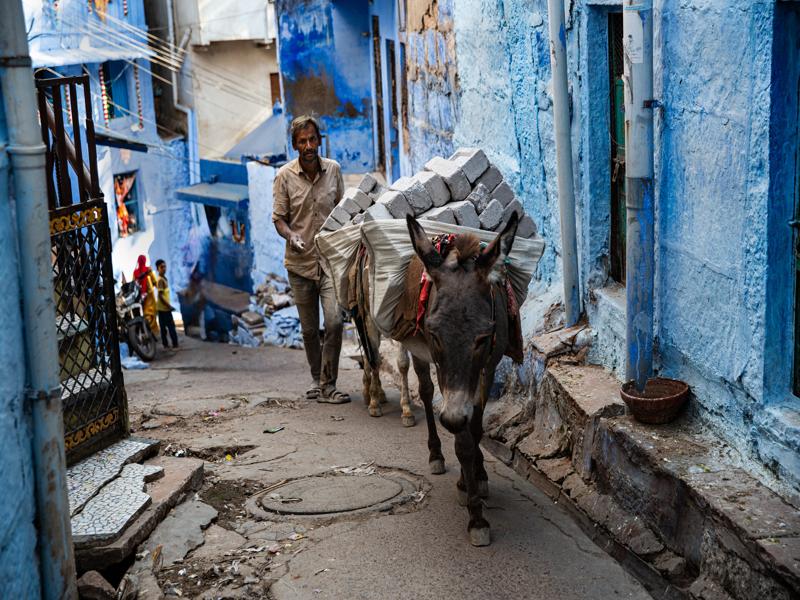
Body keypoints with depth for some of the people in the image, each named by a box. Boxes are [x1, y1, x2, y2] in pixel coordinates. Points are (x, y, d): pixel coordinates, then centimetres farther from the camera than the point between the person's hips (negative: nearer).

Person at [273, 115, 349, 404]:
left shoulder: (333, 169, 2)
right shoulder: (284, 176, -3)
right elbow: (278, 217, -1)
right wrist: (290, 235, -21)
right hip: (300, 261, 0)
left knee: (334, 322, -14)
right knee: (309, 329, 10)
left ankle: (327, 385, -4)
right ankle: (317, 378, 29)